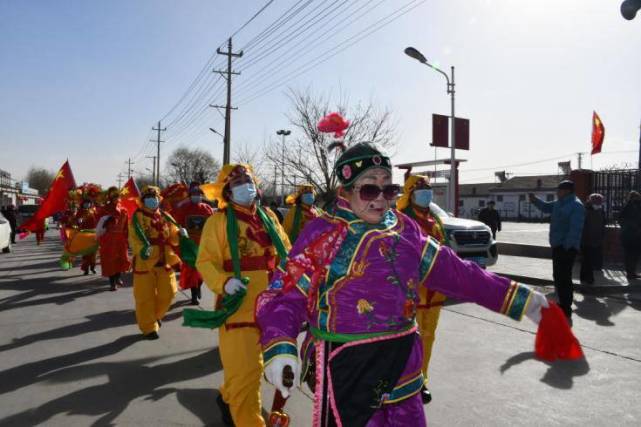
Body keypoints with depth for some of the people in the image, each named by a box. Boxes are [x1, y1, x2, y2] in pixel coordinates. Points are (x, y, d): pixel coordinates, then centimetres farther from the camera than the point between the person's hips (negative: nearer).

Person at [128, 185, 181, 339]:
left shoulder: (165, 216, 9)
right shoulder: (137, 217, -6)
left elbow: (173, 236, 8)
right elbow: (133, 239, -14)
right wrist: (142, 249, -33)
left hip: (165, 262, 5)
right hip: (145, 263, -5)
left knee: (167, 293, 13)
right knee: (146, 297, 4)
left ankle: (155, 315, 40)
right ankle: (149, 328, 18)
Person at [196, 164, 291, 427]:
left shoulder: (268, 216, 9)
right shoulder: (219, 220, -8)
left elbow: (285, 252, 15)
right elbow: (205, 261, -11)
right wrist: (224, 283, -28)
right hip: (239, 304, -6)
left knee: (247, 364, 22)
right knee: (245, 370, -3)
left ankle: (228, 398, 47)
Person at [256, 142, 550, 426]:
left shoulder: (404, 228, 3)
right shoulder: (323, 233, -13)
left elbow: (452, 270, 8)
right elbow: (288, 294, -17)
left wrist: (515, 297, 8)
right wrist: (280, 347, -35)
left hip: (402, 361, 6)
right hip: (347, 368, -5)